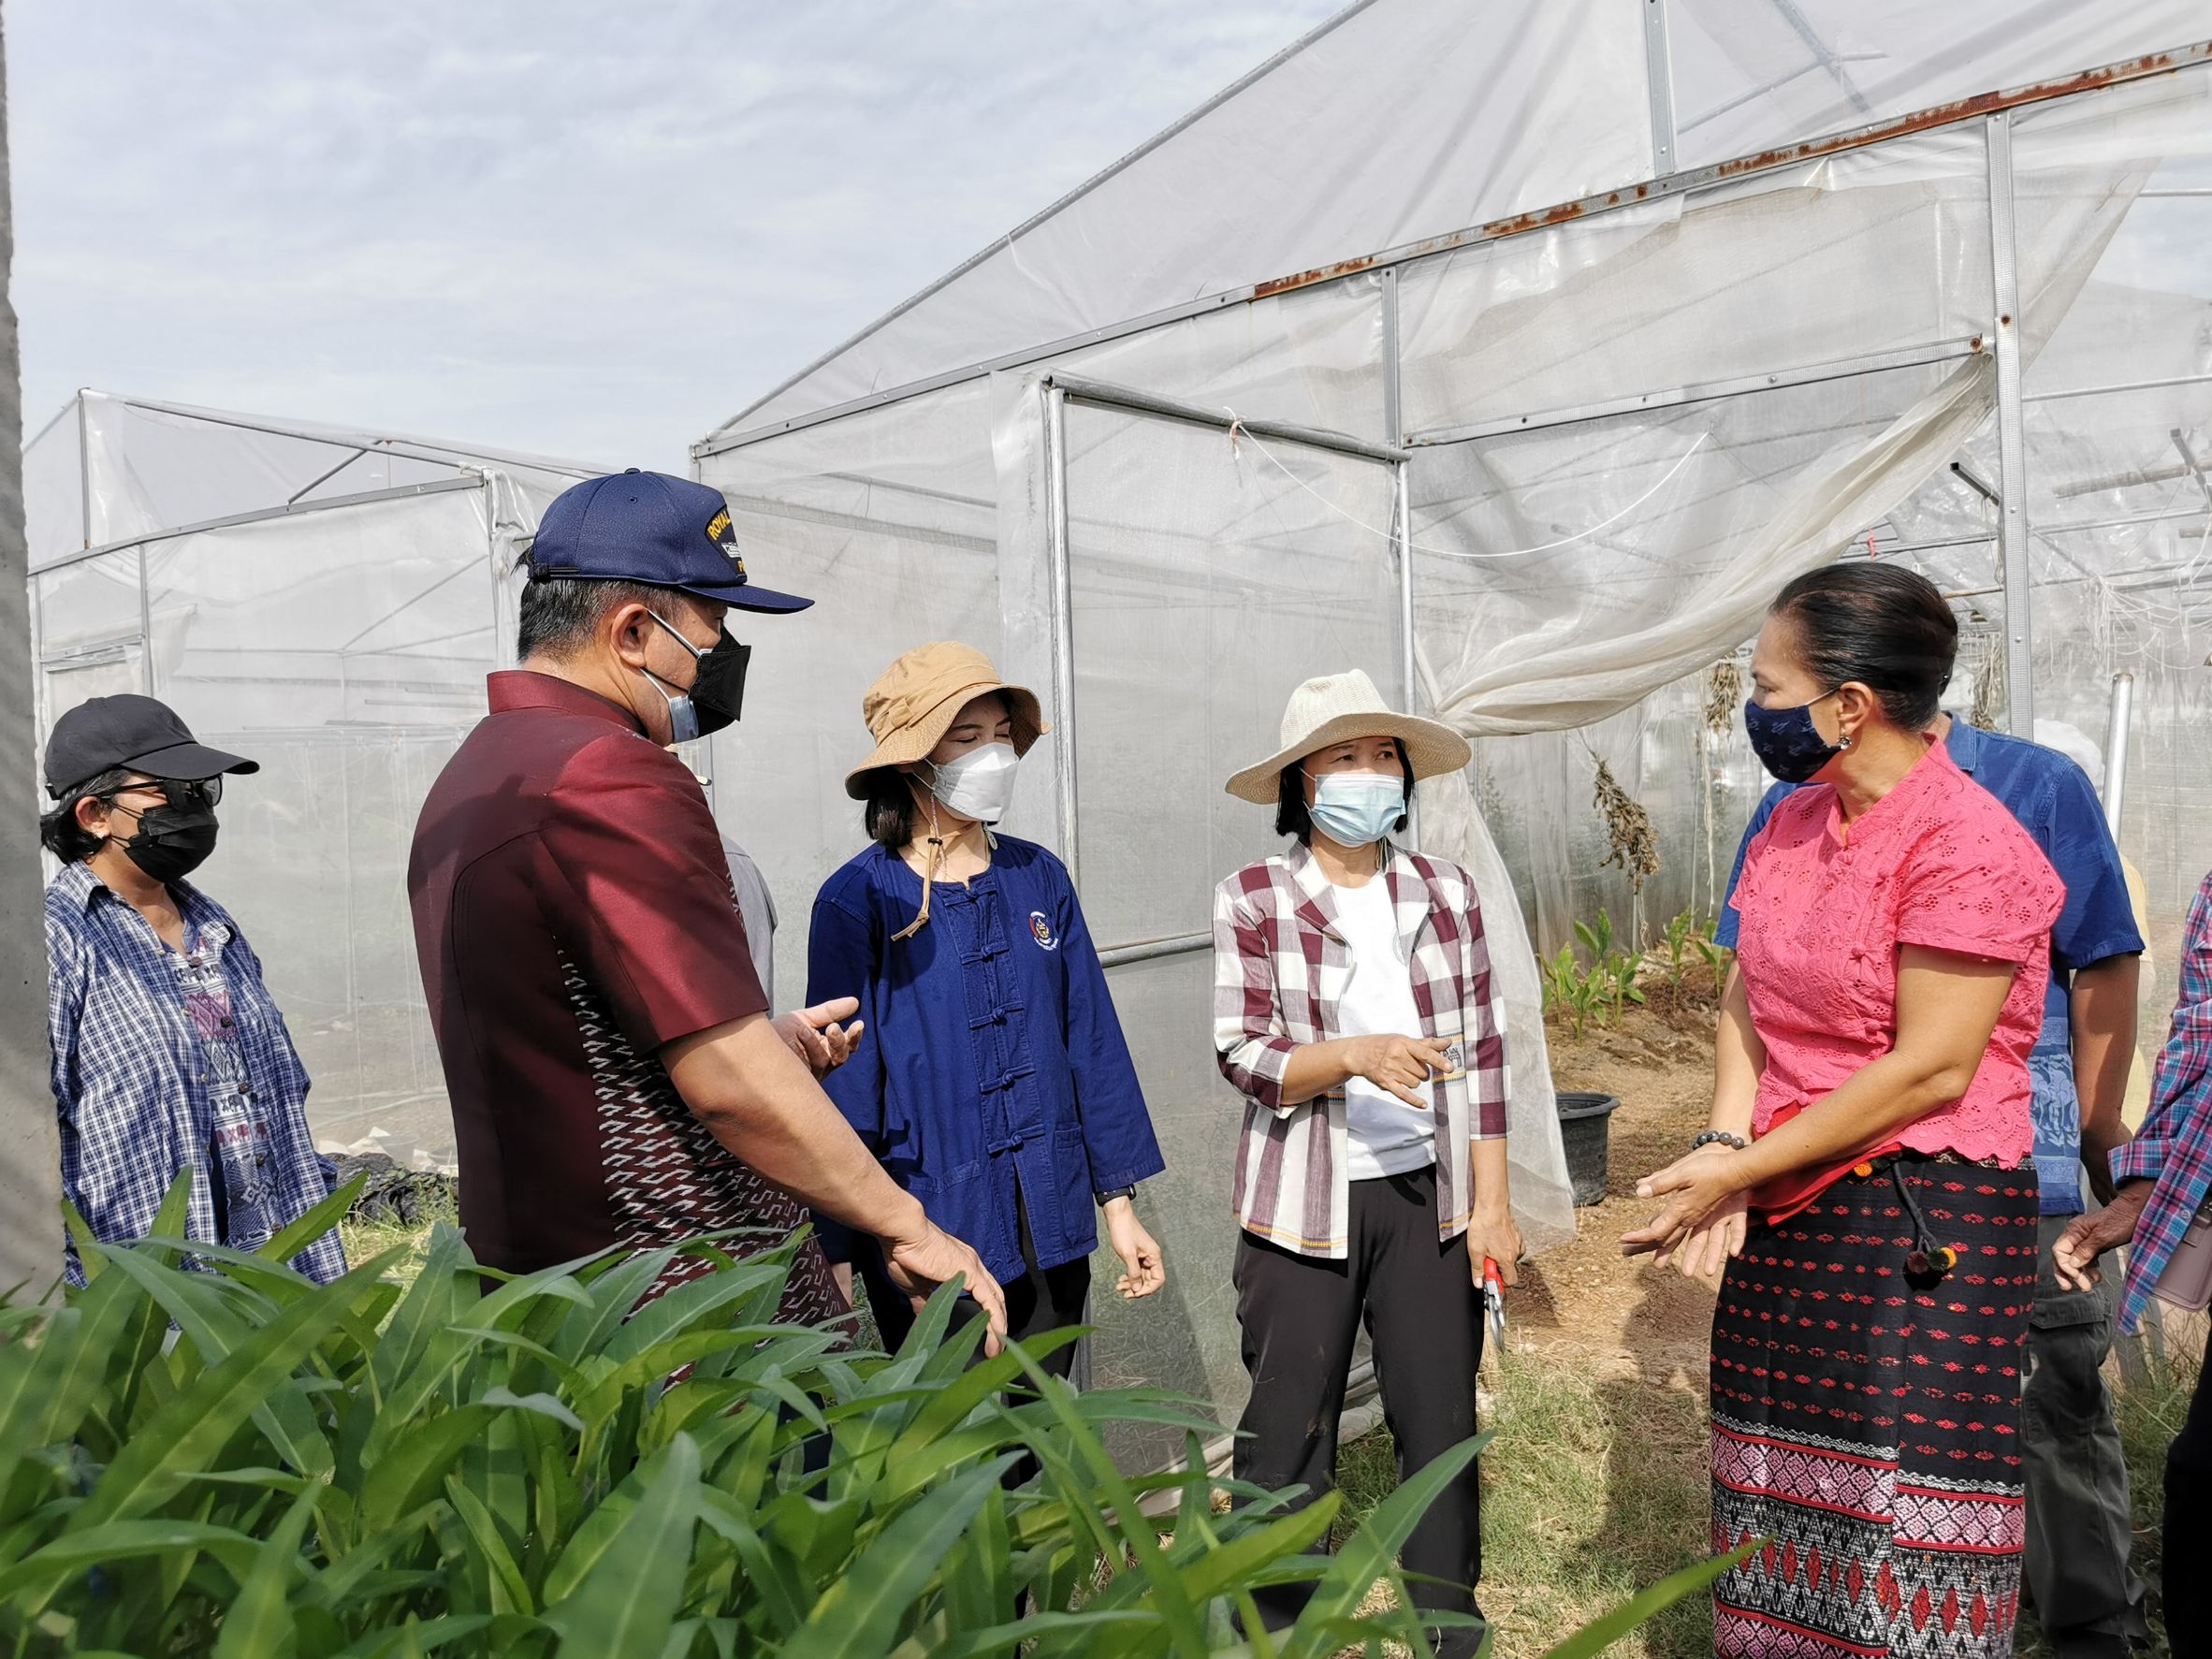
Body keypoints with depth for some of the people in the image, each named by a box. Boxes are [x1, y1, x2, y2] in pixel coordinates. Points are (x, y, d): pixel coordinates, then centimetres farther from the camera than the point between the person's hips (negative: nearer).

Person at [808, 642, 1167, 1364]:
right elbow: (847, 1086, -8)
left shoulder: (1039, 878, 2)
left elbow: (1092, 1042, 5)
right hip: (934, 1239, -4)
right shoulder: (857, 900, -10)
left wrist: (1120, 1202, 5)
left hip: (1053, 1232, 4)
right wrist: (848, 1254, -8)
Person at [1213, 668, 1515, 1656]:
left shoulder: (1446, 893, 3)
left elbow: (1484, 1053, 5)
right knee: (1288, 1436, 7)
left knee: (1441, 1421, 11)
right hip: (1305, 1204, -2)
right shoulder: (1252, 900, -5)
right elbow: (1243, 1056, -10)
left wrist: (1492, 1202, 3)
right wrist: (1357, 1055, -26)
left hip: (1431, 1195, 2)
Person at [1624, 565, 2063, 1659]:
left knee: (1901, 1543, 2)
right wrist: (1725, 1144, -8)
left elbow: (1930, 1070, -18)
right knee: (1781, 1514, 16)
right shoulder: (1792, 826, 8)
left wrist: (1738, 1169, -15)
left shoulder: (1963, 841, -16)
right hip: (1787, 1216, 7)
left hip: (1924, 1228, -7)